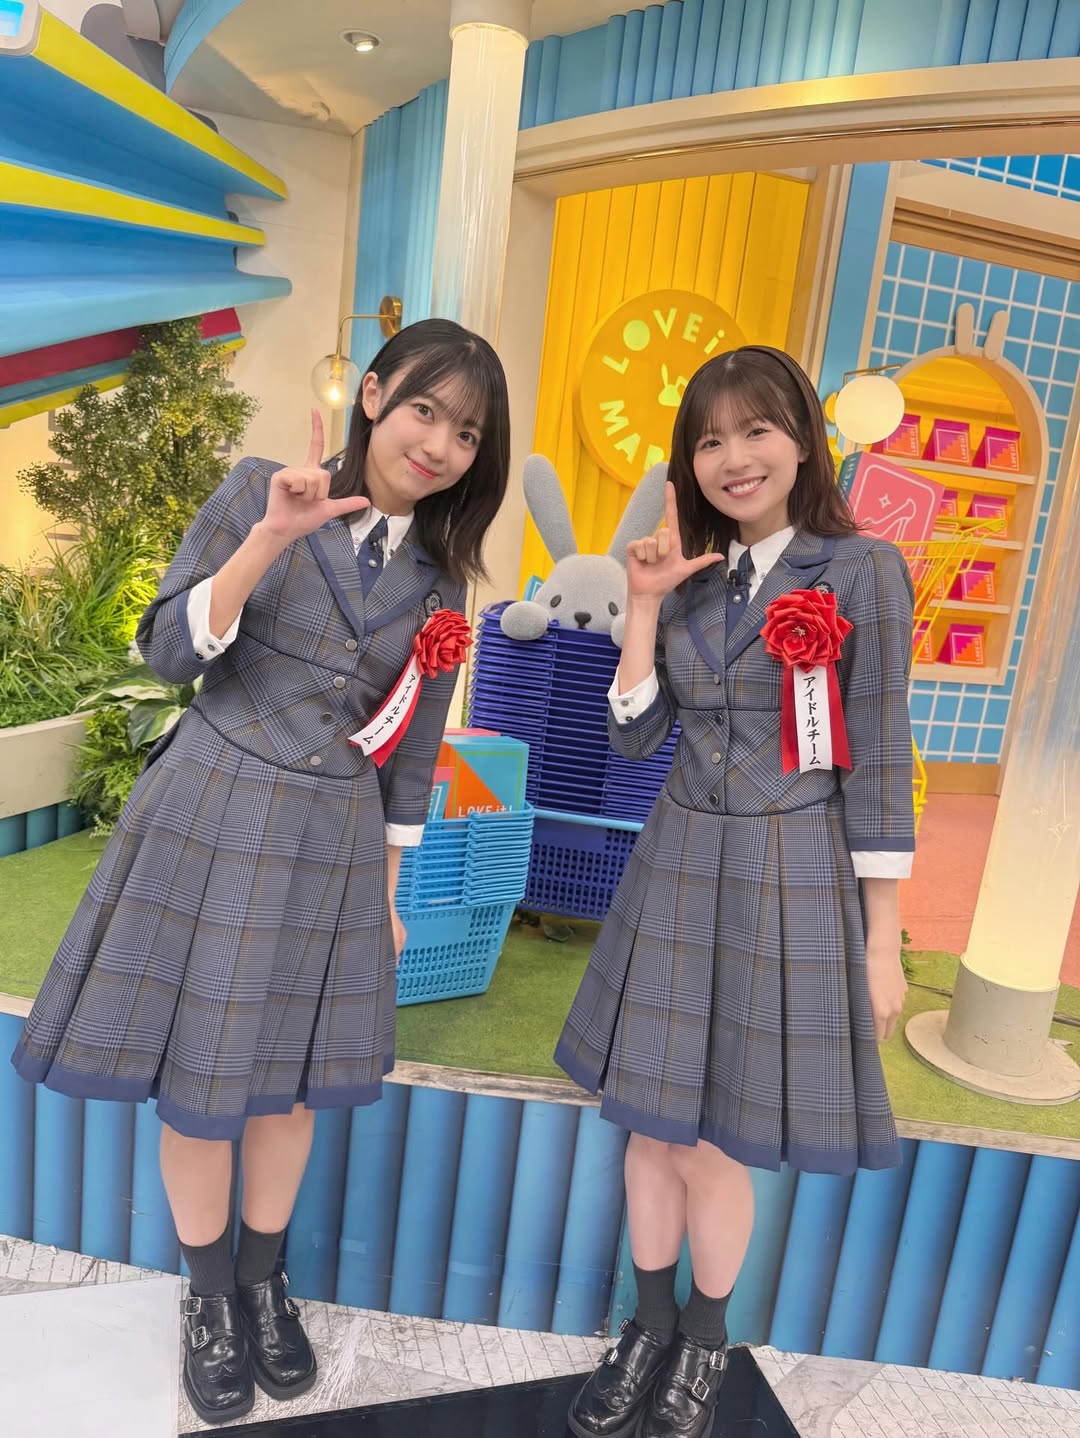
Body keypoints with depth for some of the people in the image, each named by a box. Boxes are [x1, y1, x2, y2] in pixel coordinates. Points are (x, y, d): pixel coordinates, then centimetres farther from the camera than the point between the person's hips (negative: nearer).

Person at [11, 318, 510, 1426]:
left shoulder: (439, 576, 3)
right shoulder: (260, 492, -6)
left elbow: (411, 748, 8)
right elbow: (169, 651, -11)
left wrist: (390, 889, 12)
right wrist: (272, 535, -24)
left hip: (334, 842, 3)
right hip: (209, 821, -2)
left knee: (291, 1077, 14)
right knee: (197, 1077, 10)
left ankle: (264, 1279, 40)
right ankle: (209, 1292, 36)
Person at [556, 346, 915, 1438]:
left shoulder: (862, 572, -7)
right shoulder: (693, 579, 6)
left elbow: (879, 764, -7)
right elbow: (633, 737, 3)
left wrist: (881, 943, -6)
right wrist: (644, 603, -6)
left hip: (791, 884, -4)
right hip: (676, 868, 5)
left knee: (712, 1145, 7)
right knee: (652, 1125, 14)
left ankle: (706, 1344, 36)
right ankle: (650, 1326, 39)